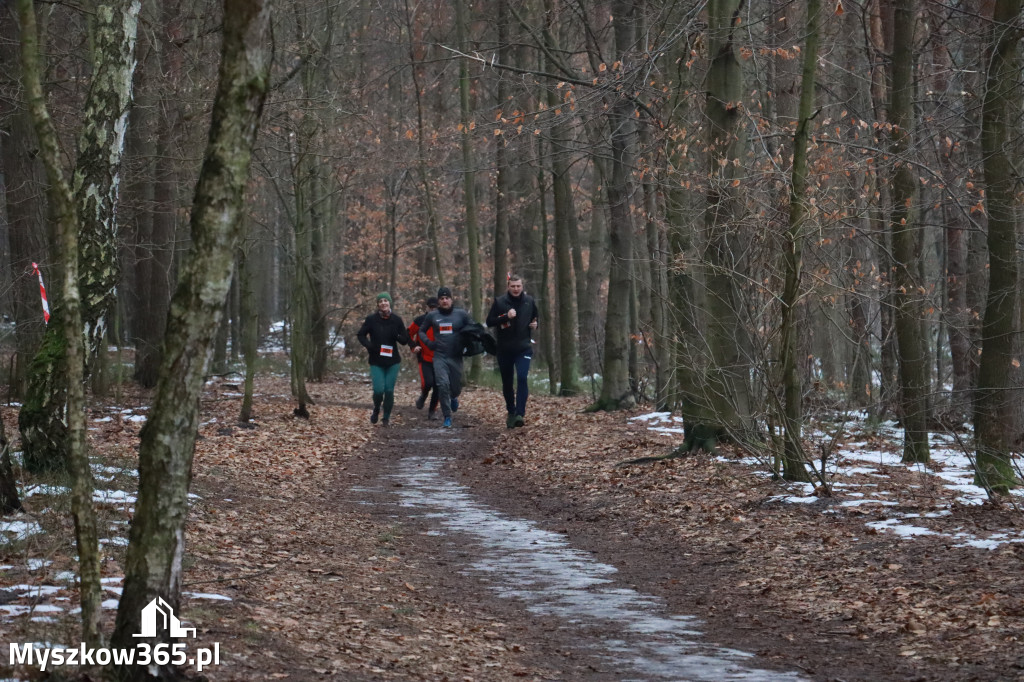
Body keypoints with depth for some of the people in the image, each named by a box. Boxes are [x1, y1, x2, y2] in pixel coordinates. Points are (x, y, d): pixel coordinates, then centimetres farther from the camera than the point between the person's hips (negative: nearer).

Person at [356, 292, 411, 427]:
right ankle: (376, 410, 20)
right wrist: (368, 345, -12)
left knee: (389, 390, -1)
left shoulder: (396, 320, 0)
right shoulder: (371, 319, -3)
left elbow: (405, 340, 4)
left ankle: (387, 417, 17)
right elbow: (361, 335, 7)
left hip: (393, 361, 1)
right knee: (378, 389, -11)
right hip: (376, 361, -1)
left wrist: (396, 336, -18)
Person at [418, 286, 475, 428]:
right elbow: (422, 331, 19)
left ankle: (454, 397, 46)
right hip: (439, 357, 0)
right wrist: (428, 343, 2)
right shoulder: (432, 316, 5)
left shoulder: (461, 314, 1)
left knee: (456, 387, 6)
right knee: (442, 385, -14)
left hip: (456, 357, 0)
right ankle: (447, 417, -4)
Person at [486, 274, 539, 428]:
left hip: (523, 348, 0)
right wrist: (506, 317, -19)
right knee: (507, 382, 10)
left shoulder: (529, 301, 4)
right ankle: (511, 413, 27)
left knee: (522, 378, -18)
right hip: (504, 350, 0)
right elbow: (489, 322, -6)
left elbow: (536, 317, 21)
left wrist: (535, 324, -1)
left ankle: (520, 414, -21)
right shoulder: (500, 302, -3)